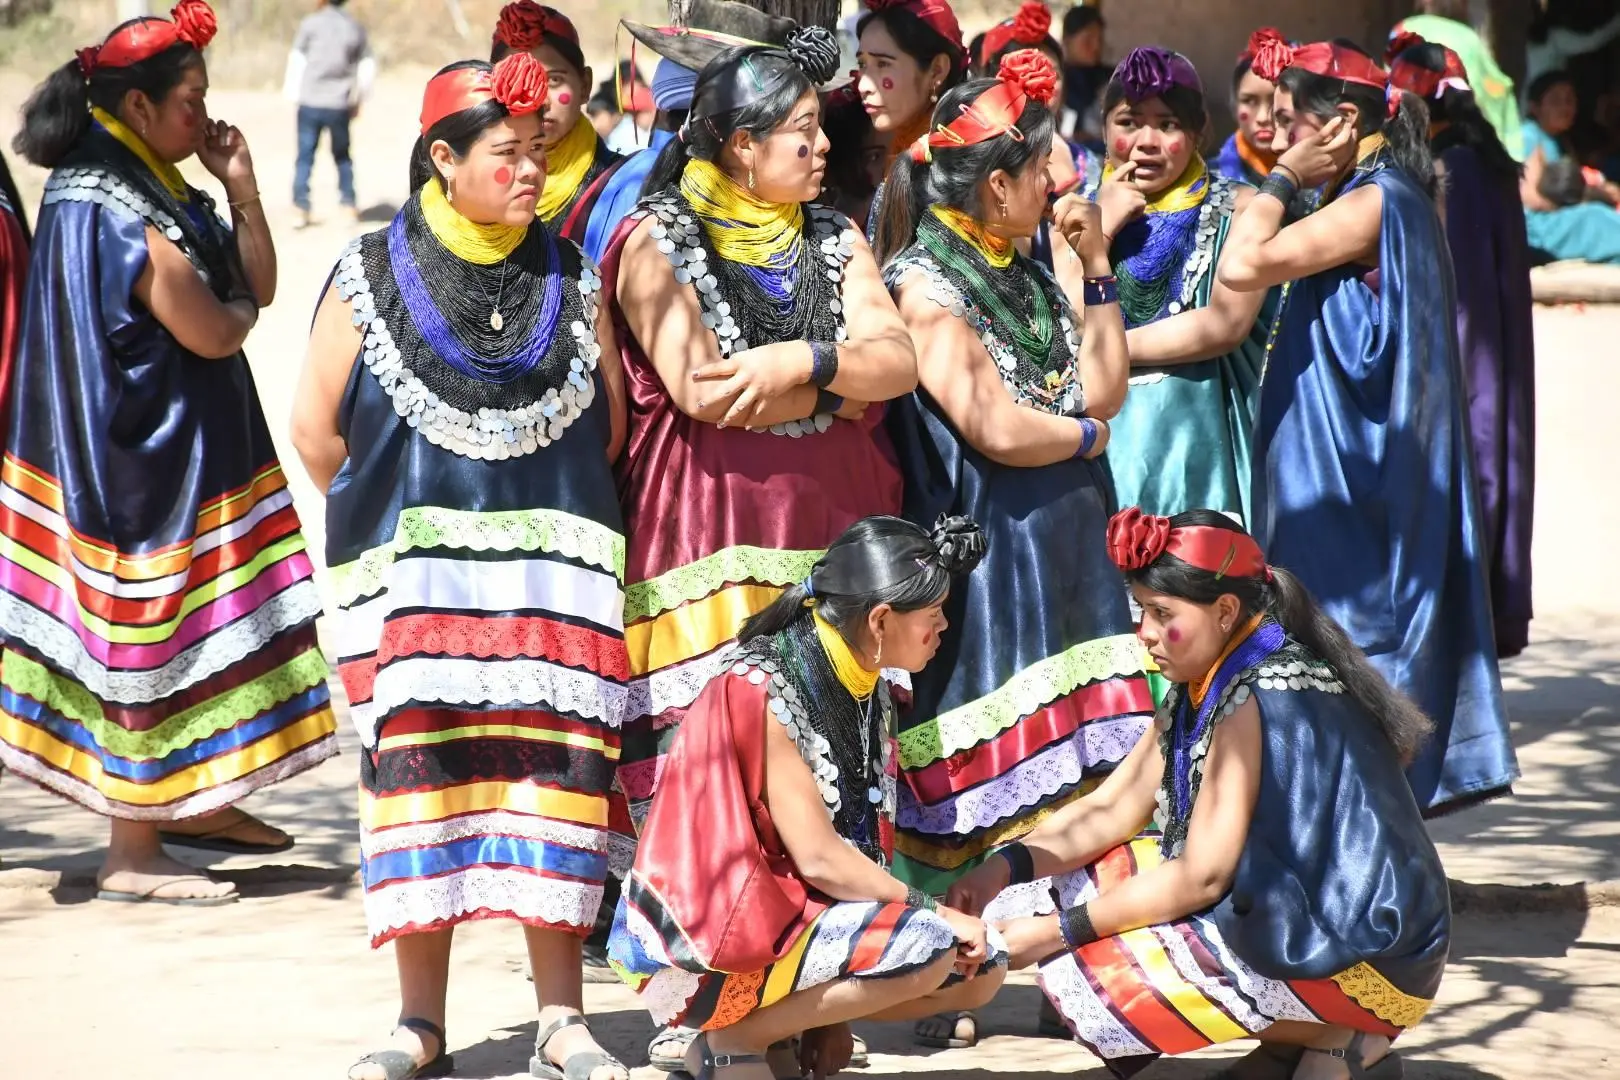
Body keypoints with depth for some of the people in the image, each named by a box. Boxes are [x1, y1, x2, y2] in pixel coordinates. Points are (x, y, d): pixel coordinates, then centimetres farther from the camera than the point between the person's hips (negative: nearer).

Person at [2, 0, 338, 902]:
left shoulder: (158, 193, 10)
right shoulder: (114, 213, -21)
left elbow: (260, 285, 12)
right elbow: (211, 334, -22)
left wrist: (241, 186, 0)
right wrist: (235, 309, 0)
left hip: (188, 449, 10)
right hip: (144, 454, -10)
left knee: (194, 622, 15)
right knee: (149, 631, -4)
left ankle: (193, 802, 27)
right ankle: (134, 851, 2)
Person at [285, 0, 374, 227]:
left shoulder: (311, 23, -2)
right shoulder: (355, 27, 6)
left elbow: (296, 61, -2)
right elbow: (368, 69, 8)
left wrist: (294, 95, 7)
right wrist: (357, 100, 18)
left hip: (310, 102, -2)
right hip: (340, 105, 2)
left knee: (305, 157, 4)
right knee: (342, 156, 18)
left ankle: (302, 210, 0)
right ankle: (349, 206, 16)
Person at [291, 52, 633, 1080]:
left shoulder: (572, 279, 9)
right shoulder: (372, 277, 3)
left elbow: (611, 425, 15)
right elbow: (319, 431, 6)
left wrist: (547, 511, 11)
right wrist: (392, 517, 10)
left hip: (554, 569, 1)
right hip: (412, 572, -1)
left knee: (553, 773, -4)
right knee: (420, 773, -2)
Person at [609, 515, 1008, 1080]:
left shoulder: (869, 692, 6)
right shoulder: (761, 691, -19)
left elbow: (863, 841, 2)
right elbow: (819, 858, -22)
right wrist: (935, 912, -15)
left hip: (800, 917, 9)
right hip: (705, 948, -9)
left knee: (982, 969, 3)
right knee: (927, 946, -25)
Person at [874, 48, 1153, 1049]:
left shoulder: (1033, 277, 15)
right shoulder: (923, 282, -9)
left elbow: (1103, 387, 8)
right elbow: (992, 427, -16)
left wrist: (1096, 266, 5)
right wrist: (1088, 436, 1)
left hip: (1065, 554, 7)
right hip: (977, 559, -7)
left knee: (1075, 778, 4)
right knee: (952, 785, -3)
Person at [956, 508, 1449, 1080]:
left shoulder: (1260, 699, -21)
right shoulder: (1202, 687, 8)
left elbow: (1201, 877, -22)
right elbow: (1109, 811, 8)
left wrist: (1059, 930, -19)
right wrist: (1006, 868, -8)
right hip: (1297, 919, 10)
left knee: (1088, 972, -19)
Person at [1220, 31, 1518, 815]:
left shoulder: (1375, 201, -15)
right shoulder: (1378, 201, 14)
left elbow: (1241, 266, -24)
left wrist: (1285, 179, -13)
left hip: (1350, 483, -10)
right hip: (1335, 477, 10)